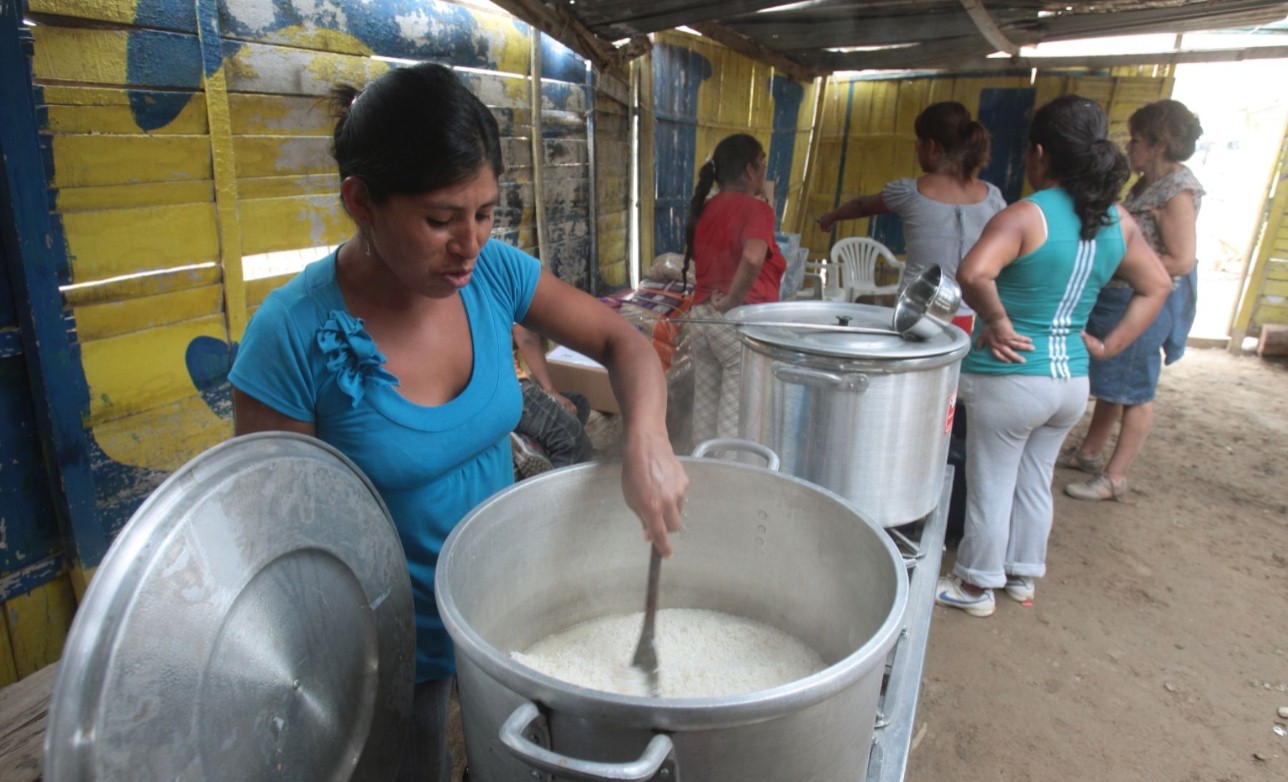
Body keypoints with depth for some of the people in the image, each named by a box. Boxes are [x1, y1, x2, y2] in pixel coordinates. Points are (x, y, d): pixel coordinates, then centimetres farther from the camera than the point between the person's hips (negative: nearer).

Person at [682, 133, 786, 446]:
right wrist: (733, 300, -19)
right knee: (736, 420, 1)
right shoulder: (754, 208, -12)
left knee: (705, 413, 14)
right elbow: (753, 258, -30)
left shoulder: (705, 209, 10)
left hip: (701, 318, 8)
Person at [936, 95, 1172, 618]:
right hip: (1072, 380, 7)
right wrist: (1109, 346, 11)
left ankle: (976, 586, 24)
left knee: (991, 486, 8)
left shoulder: (1025, 216, -17)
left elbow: (973, 273, -35)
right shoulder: (1118, 222, 4)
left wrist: (999, 323, -19)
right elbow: (1156, 287, 14)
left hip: (1010, 380, -6)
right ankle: (1023, 575, 38)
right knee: (1035, 480, 22)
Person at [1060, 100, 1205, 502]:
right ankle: (1089, 452, 35)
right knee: (1108, 381, 19)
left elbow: (1181, 260, -22)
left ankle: (1114, 478, 12)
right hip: (1117, 297, 9)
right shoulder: (1149, 182, 8)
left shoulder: (1177, 190, -19)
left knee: (1133, 392, 2)